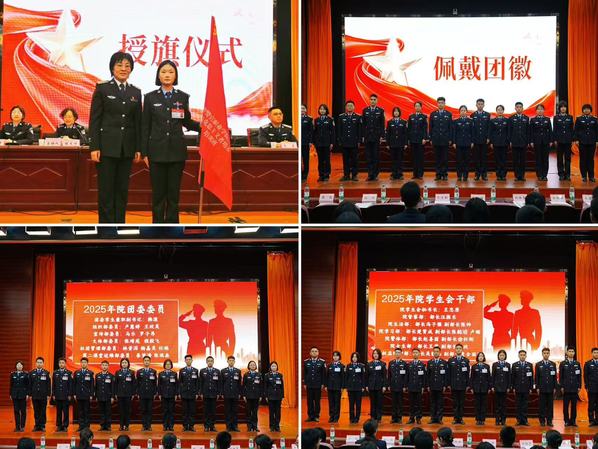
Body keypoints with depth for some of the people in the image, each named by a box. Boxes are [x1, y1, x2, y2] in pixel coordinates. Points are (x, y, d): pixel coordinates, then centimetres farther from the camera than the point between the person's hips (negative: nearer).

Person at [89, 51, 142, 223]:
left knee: (122, 189, 7)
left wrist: (138, 148, 6)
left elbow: (138, 122, 12)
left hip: (127, 148, 4)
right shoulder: (102, 89, -1)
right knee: (106, 189, -2)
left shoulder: (135, 92, 11)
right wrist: (94, 147, -10)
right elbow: (94, 120, -4)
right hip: (107, 146, -4)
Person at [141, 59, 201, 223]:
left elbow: (187, 122, 13)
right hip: (157, 150, -1)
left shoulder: (183, 97, 6)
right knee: (158, 192, 2)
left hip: (177, 150, 1)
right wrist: (144, 153, -1)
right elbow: (145, 127, 3)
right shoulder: (150, 97, 3)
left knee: (174, 191, 3)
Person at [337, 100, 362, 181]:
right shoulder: (341, 117, 8)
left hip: (354, 143, -1)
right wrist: (339, 141, 0)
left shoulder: (358, 117, 5)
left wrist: (359, 141, -3)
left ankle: (354, 175, 5)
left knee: (354, 159, 0)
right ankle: (346, 175, 8)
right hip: (344, 143, 1)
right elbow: (339, 130, 7)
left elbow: (359, 130, 3)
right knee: (345, 159, 3)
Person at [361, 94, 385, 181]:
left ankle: (375, 174, 3)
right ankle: (370, 174, 3)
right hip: (367, 137, 2)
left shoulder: (380, 111, 3)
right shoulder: (365, 110, 8)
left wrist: (381, 136, -5)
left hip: (377, 137, -2)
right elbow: (363, 124, 8)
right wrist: (362, 136, 1)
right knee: (368, 156, 1)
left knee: (376, 156, -1)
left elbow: (382, 124, 2)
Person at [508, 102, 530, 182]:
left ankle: (522, 175, 4)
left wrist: (528, 141, 2)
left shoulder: (526, 118, 8)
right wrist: (510, 141, -3)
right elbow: (509, 131, 4)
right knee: (515, 160, -1)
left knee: (522, 159, 0)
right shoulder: (511, 118, 6)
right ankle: (517, 176, 2)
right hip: (515, 142, -1)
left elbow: (528, 131, 8)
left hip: (523, 142, 1)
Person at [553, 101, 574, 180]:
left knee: (567, 157, 2)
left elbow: (571, 129, 7)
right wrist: (555, 140, -5)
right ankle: (561, 174, 6)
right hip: (559, 140, -1)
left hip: (568, 140, 1)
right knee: (560, 158, 1)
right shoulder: (556, 117, 3)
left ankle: (567, 174, 6)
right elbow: (554, 130, 2)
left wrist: (572, 139, 1)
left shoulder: (570, 117, 7)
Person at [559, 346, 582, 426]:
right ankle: (567, 421, 4)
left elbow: (579, 376, 9)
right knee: (566, 405, -1)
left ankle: (573, 421, 7)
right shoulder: (563, 364, 4)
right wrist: (561, 387, -5)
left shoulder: (577, 364, 10)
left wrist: (579, 387, 2)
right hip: (566, 389, -1)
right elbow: (560, 376, 2)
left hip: (575, 389, 2)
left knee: (574, 405, 2)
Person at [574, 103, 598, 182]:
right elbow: (576, 130, 2)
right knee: (583, 159, 0)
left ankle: (591, 176, 6)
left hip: (592, 142, 1)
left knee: (591, 159, 3)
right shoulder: (579, 119, 5)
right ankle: (584, 176, 5)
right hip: (582, 142, -1)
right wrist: (576, 140, -6)